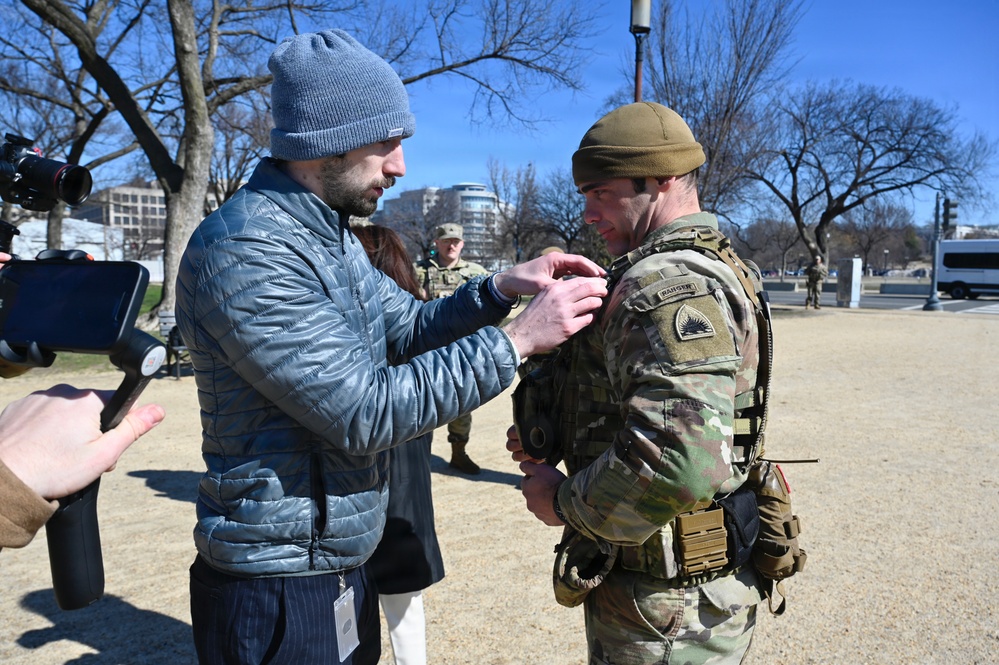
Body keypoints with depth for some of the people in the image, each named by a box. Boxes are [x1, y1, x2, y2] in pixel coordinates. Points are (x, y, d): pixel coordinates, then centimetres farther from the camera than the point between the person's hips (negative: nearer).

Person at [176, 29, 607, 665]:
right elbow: (366, 413, -27)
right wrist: (517, 340, -24)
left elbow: (410, 327, 10)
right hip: (280, 590, -8)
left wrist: (499, 289, -7)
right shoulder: (245, 250, -24)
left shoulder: (332, 235, 6)